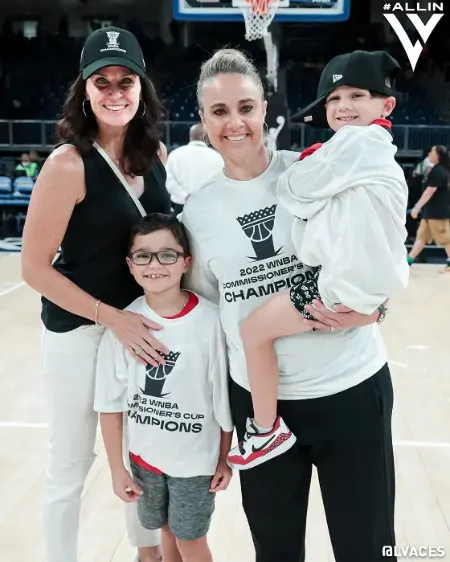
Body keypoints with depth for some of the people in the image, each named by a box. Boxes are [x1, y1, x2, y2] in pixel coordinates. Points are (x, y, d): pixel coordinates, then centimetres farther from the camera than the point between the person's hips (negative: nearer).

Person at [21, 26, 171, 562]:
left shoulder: (155, 154, -1)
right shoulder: (69, 163, -19)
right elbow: (35, 267, -17)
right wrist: (110, 316, -22)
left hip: (144, 320, 6)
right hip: (78, 328, -6)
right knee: (71, 461, 10)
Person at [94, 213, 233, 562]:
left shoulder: (209, 321, -20)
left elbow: (225, 398, -10)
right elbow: (111, 402, -4)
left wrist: (225, 459, -2)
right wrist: (116, 468, -1)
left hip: (196, 458, -3)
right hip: (145, 455, 3)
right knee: (167, 532, 23)